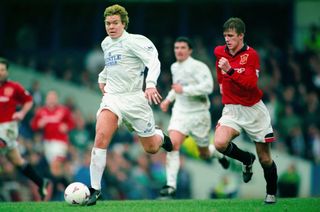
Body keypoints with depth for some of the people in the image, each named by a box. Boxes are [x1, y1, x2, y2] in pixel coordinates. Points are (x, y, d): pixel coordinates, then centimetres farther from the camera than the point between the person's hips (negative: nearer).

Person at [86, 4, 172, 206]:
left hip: (133, 98, -4)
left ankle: (160, 136, 47)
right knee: (101, 137, -21)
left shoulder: (133, 41, -11)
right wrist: (102, 78, 25)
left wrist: (151, 84, -37)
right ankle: (95, 189, -18)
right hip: (111, 98, 4)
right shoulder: (106, 43, 11)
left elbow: (153, 61, -23)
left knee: (151, 148, 7)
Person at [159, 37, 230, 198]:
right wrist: (168, 99, 16)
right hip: (180, 112, 4)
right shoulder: (174, 67, 10)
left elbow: (208, 87, -27)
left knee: (204, 154, 10)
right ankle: (171, 185, -21)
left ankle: (218, 153, 48)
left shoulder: (198, 67, -14)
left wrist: (184, 89, -28)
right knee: (173, 144, -20)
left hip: (198, 114, -4)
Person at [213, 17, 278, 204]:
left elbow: (251, 83, -27)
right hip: (232, 110, 3)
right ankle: (247, 159, 6)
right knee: (220, 143, -25)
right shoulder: (219, 52, 1)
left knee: (265, 159, 3)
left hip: (254, 110, -3)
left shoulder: (251, 55, -14)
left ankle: (272, 193, 28)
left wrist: (230, 71, -35)